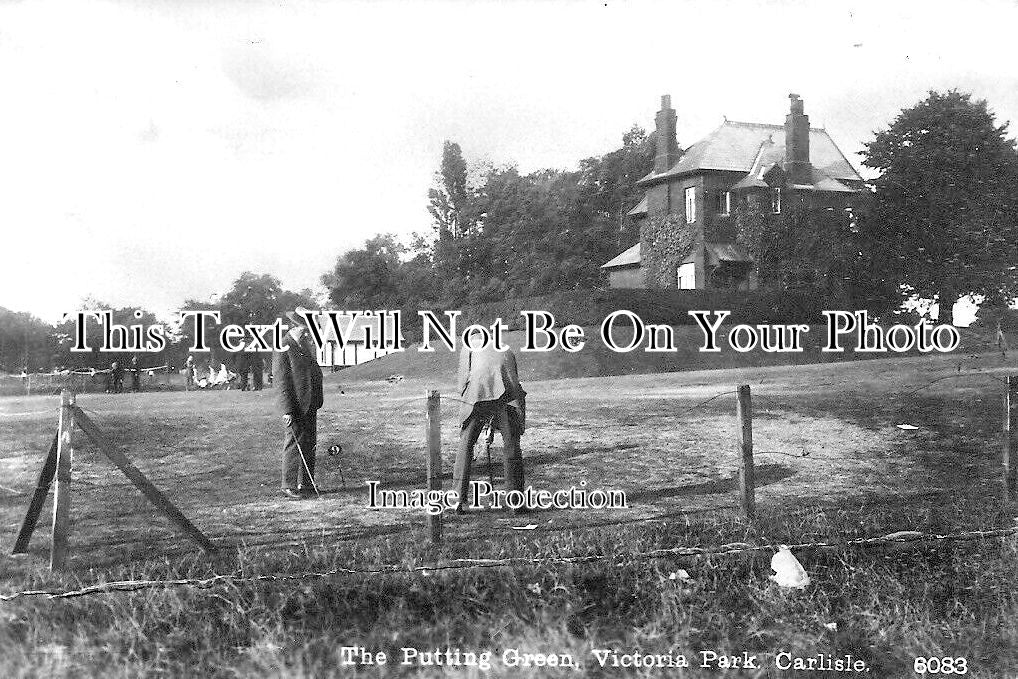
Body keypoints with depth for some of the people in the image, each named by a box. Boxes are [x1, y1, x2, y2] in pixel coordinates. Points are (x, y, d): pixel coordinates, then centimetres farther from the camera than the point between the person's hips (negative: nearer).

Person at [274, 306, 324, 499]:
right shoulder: (283, 349, -11)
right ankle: (289, 486, 4)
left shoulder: (308, 345, 13)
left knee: (310, 443, 11)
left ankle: (307, 483, 20)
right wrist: (287, 411, -18)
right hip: (294, 405, -8)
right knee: (294, 444, -4)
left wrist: (319, 399, 14)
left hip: (310, 405, 8)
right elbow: (281, 383, -14)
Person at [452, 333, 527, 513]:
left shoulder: (470, 345, 27)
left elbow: (463, 377, 13)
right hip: (507, 395, 2)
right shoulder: (507, 350, 36)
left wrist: (466, 401, 21)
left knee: (466, 444, 9)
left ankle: (459, 498, 6)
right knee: (511, 446, 10)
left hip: (478, 394, -2)